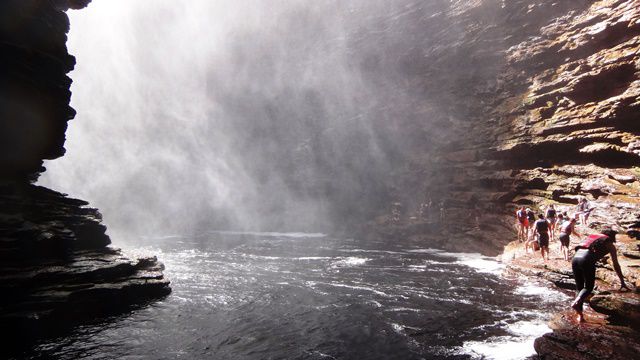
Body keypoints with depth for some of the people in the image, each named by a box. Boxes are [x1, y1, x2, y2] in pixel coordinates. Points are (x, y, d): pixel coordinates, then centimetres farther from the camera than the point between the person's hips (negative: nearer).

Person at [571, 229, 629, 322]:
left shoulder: (591, 236, 33)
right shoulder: (610, 244, 21)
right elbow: (616, 265, 22)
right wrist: (622, 281, 31)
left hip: (575, 258, 4)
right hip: (587, 260, -4)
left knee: (579, 287, 15)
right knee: (589, 287, 10)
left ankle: (580, 315, 11)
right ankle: (576, 302, -18)